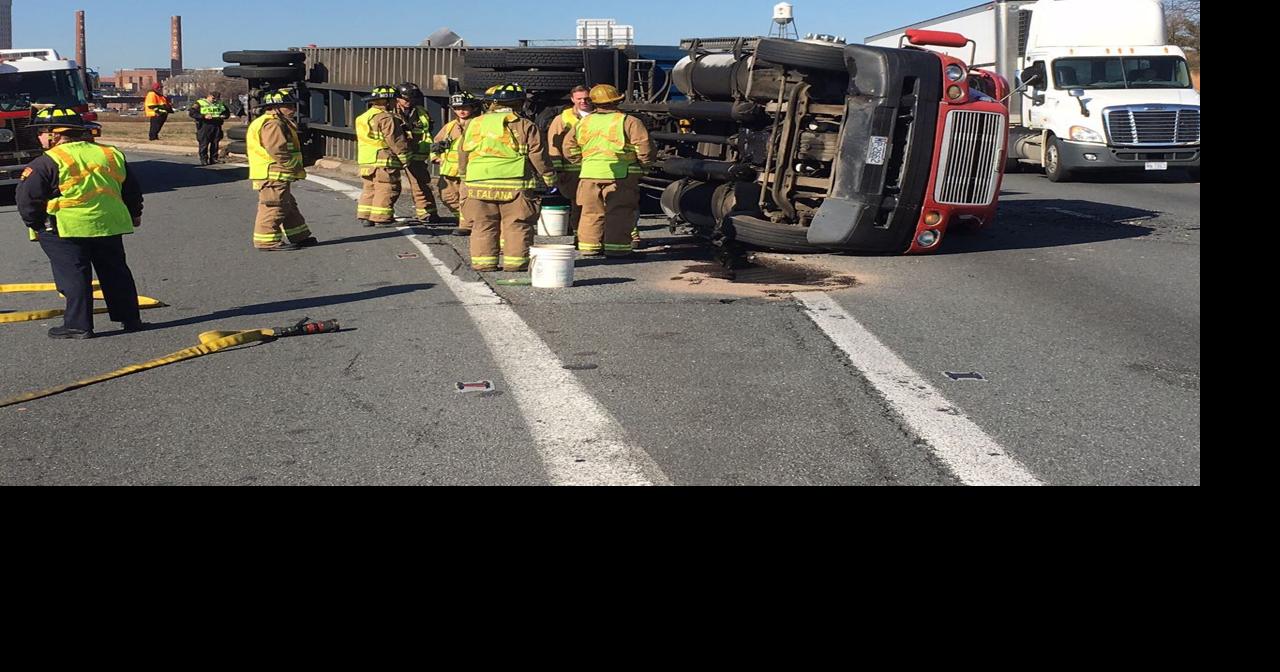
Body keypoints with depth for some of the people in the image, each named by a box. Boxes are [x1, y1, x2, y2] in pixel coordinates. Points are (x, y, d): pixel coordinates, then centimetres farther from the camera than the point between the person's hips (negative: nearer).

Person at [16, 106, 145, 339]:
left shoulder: (47, 163, -9)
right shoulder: (112, 154, 8)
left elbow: (27, 198, -8)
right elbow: (131, 190, 17)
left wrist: (35, 225, 5)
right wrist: (134, 214, 31)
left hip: (66, 230, -5)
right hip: (110, 225, 6)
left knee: (73, 276, 2)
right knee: (115, 273, 15)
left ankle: (78, 325, 3)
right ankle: (130, 319, 20)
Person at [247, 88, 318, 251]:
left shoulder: (279, 123, 20)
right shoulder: (272, 125, -16)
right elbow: (278, 151, -24)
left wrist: (296, 168, 16)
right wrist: (297, 167, -16)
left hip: (279, 176, 12)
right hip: (273, 175, -12)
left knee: (289, 207, 18)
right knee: (274, 207, -7)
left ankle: (299, 236, 26)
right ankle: (267, 240, -3)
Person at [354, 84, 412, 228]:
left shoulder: (363, 118, 17)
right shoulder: (385, 118, -13)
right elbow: (396, 140, -15)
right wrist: (405, 156, -10)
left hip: (365, 161, 9)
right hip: (384, 160, -9)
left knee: (369, 189, 15)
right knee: (386, 189, -5)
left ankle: (365, 217, 15)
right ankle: (382, 218, -7)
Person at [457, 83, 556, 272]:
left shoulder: (475, 124, 10)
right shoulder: (525, 126, 0)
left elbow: (463, 156, 16)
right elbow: (538, 157, -1)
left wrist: (465, 178, 28)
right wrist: (550, 179, 10)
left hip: (479, 184, 2)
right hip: (516, 184, -2)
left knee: (483, 225, 9)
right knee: (517, 225, 4)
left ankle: (483, 261, 8)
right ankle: (516, 261, 3)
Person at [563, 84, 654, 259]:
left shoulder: (584, 123, 10)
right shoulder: (628, 122, -6)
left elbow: (570, 148, 15)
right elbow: (644, 147, -9)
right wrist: (644, 163, 8)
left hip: (590, 174, 4)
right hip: (620, 174, -4)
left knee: (591, 212, 12)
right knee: (619, 213, 3)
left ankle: (589, 246, 15)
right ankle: (617, 247, 3)